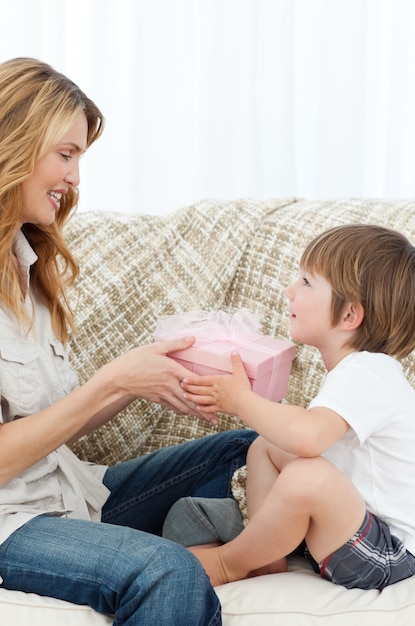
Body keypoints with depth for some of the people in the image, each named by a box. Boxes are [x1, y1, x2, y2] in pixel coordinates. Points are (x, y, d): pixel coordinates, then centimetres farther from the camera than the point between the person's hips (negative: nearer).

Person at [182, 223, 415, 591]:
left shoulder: (367, 375, -25)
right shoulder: (358, 369, 8)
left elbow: (306, 436, -43)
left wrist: (241, 401, -26)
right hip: (351, 526, 11)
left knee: (306, 477, -36)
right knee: (264, 447, 15)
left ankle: (230, 564, -10)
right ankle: (267, 557, 3)